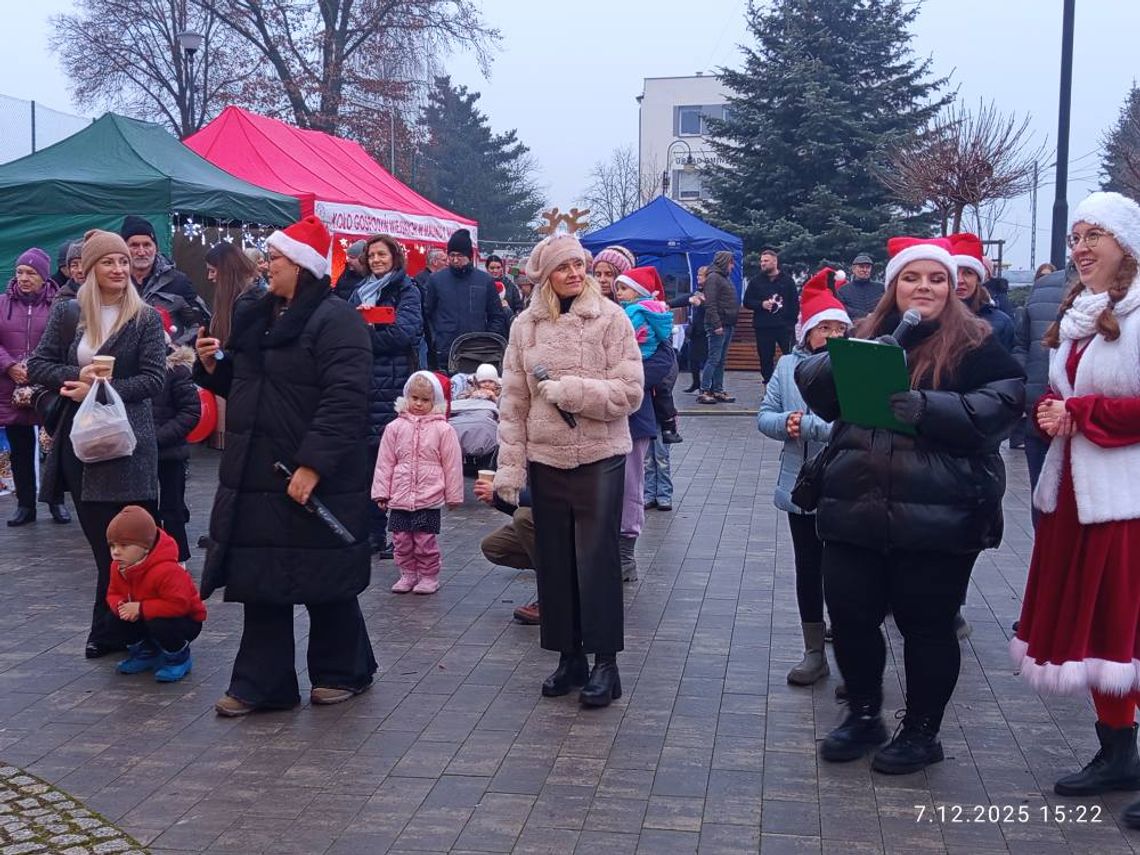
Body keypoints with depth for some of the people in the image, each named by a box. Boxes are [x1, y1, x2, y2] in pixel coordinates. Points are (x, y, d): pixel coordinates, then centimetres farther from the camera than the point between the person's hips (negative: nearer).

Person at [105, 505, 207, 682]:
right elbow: (114, 593, 5)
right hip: (144, 616, 7)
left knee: (158, 624, -37)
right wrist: (120, 606, -22)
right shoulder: (119, 568, -8)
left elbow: (179, 604, -40)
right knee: (114, 618, -12)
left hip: (186, 620, -7)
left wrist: (141, 608, -36)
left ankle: (179, 659, -5)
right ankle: (145, 652, 11)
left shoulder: (166, 570, -35)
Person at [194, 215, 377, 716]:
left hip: (315, 481, -8)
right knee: (260, 583, 9)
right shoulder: (258, 318, 16)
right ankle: (260, 685, 19)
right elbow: (242, 387, 26)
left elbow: (344, 401, -22)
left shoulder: (336, 321, -12)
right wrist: (212, 365, 5)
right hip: (256, 477, 8)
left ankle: (343, 673, 25)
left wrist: (312, 464, -26)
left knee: (326, 584, 6)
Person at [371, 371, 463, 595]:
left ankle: (429, 576, 17)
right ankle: (407, 574, 25)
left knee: (425, 540, 2)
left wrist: (454, 496, 2)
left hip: (429, 498, -3)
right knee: (401, 539, 9)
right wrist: (381, 492, 4)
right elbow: (385, 463, 6)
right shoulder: (395, 427, 3)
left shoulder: (443, 429, -3)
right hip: (399, 497, 3)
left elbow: (452, 465, 0)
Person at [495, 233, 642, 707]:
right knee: (554, 561, 10)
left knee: (597, 560, 0)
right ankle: (569, 656, 23)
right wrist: (510, 465, 1)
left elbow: (629, 393, -11)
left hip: (600, 458, -3)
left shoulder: (611, 318, -6)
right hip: (545, 459, 4)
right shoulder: (526, 325, 3)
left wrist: (568, 390, -16)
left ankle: (605, 662, 10)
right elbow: (513, 401, 4)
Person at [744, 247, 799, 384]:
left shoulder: (787, 280, 6)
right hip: (763, 327, 2)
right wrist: (761, 304, -10)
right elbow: (747, 302, 8)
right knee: (765, 358, 5)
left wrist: (792, 320, -5)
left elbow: (795, 302, 5)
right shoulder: (755, 281, 9)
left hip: (784, 326, -2)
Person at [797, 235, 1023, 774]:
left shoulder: (975, 345, 1)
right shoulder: (865, 337, 13)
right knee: (849, 615, 10)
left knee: (927, 625, 6)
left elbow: (1002, 403, -13)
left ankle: (921, 733, 25)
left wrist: (928, 407, -25)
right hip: (855, 510, 4)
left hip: (937, 520, -4)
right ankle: (863, 715, 32)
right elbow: (811, 383, -1)